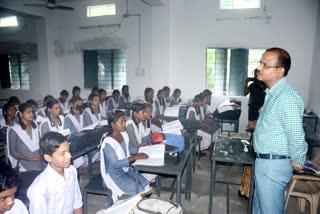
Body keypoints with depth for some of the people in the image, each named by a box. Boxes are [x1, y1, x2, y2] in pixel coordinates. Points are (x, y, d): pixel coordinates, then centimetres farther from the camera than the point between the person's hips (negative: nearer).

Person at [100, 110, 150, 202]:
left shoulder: (124, 135, 0)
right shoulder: (108, 142, -22)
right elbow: (115, 163, -24)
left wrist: (138, 157, -9)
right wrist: (135, 157, -27)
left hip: (125, 169, 7)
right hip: (114, 175, -7)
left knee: (146, 185, -5)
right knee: (138, 190, -14)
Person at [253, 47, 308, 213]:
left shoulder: (286, 97, -24)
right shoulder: (273, 93, 9)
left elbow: (295, 134, -23)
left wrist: (297, 162, -11)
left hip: (273, 165, -9)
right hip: (264, 161, 9)